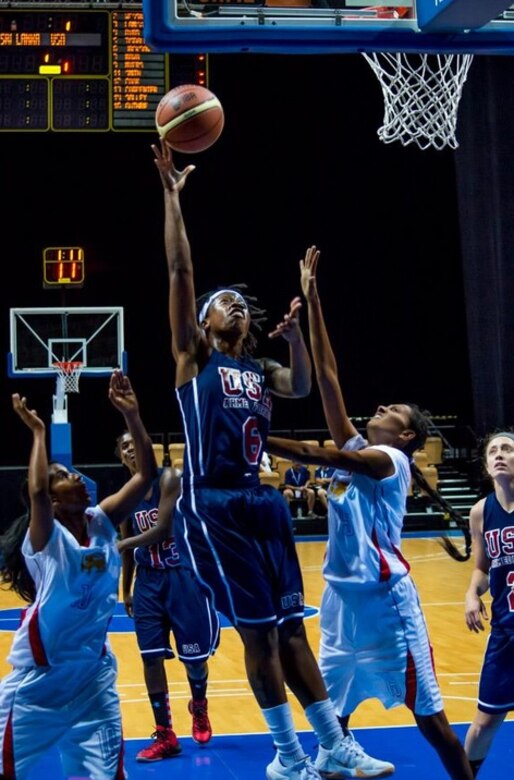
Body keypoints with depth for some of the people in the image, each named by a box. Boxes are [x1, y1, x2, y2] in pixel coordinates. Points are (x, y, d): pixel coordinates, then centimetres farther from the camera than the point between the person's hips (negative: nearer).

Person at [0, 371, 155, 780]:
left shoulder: (101, 523, -2)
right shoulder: (46, 539, -17)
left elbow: (145, 475, -6)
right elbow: (36, 492, -38)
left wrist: (131, 414, -14)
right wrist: (39, 431, -28)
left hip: (94, 674, 5)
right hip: (40, 677, -4)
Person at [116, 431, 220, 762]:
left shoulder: (170, 478, -13)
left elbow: (162, 529, -22)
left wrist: (120, 545, -26)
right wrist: (126, 590, 17)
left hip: (183, 576, -5)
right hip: (148, 581, 5)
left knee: (194, 656, 3)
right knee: (151, 658, -1)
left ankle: (199, 708, 35)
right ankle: (165, 736, 7)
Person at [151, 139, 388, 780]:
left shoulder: (258, 370, 20)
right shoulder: (194, 357, 5)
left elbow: (301, 387, 2)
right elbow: (179, 272, -3)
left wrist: (294, 332, -7)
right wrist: (171, 196, -7)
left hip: (261, 503, 5)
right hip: (212, 507, -5)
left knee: (290, 627, 7)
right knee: (258, 630, -3)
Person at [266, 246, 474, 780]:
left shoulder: (388, 460, -10)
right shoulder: (355, 448, 10)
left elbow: (319, 456, -25)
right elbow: (326, 376, 7)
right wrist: (312, 300, 4)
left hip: (384, 596, -8)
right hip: (342, 594, 8)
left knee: (427, 714, 0)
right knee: (331, 707, 12)